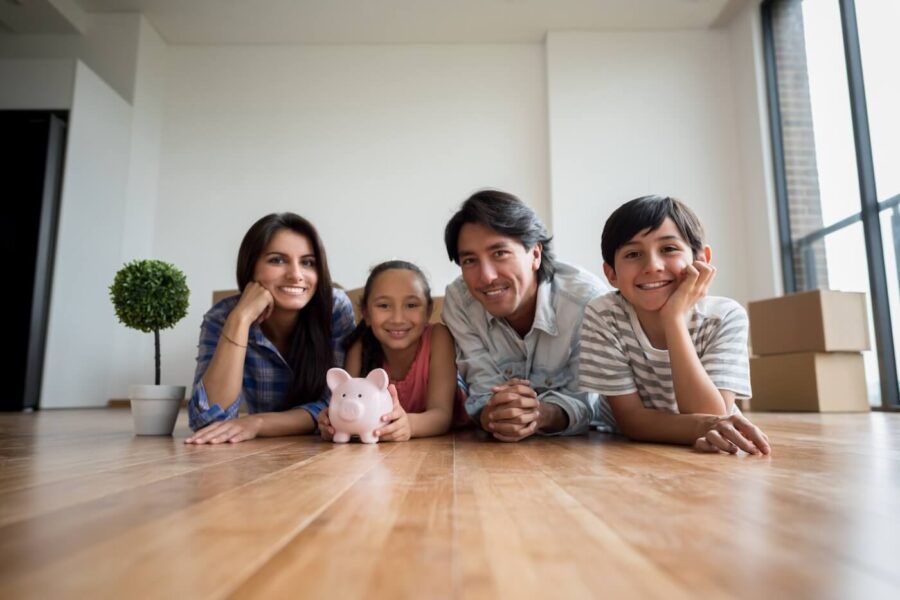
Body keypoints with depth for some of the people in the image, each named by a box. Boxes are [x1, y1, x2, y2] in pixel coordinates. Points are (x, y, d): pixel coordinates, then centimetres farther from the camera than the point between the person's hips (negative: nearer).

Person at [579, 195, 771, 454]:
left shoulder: (726, 317, -18)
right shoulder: (602, 316, -21)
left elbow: (710, 416, -27)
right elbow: (630, 420, -20)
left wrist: (674, 317, -33)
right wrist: (703, 427, -39)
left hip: (707, 457, 1)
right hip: (625, 451, 0)